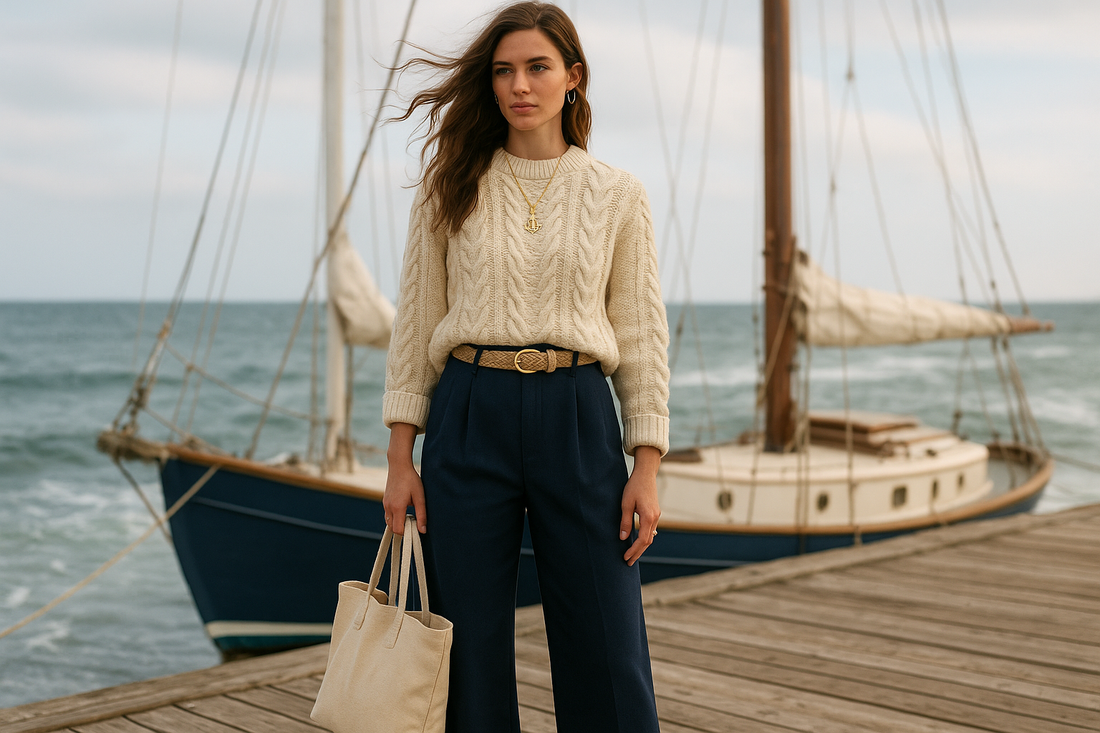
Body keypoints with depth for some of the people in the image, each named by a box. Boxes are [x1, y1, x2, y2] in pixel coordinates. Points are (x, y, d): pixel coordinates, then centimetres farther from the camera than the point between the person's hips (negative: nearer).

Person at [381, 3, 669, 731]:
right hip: (469, 418, 1)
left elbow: (643, 336, 4)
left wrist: (647, 468, -2)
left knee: (606, 650, 2)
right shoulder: (452, 188, 6)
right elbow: (415, 323, 7)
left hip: (577, 419, 0)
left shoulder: (617, 194, 4)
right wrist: (400, 458, 2)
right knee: (472, 644, 6)